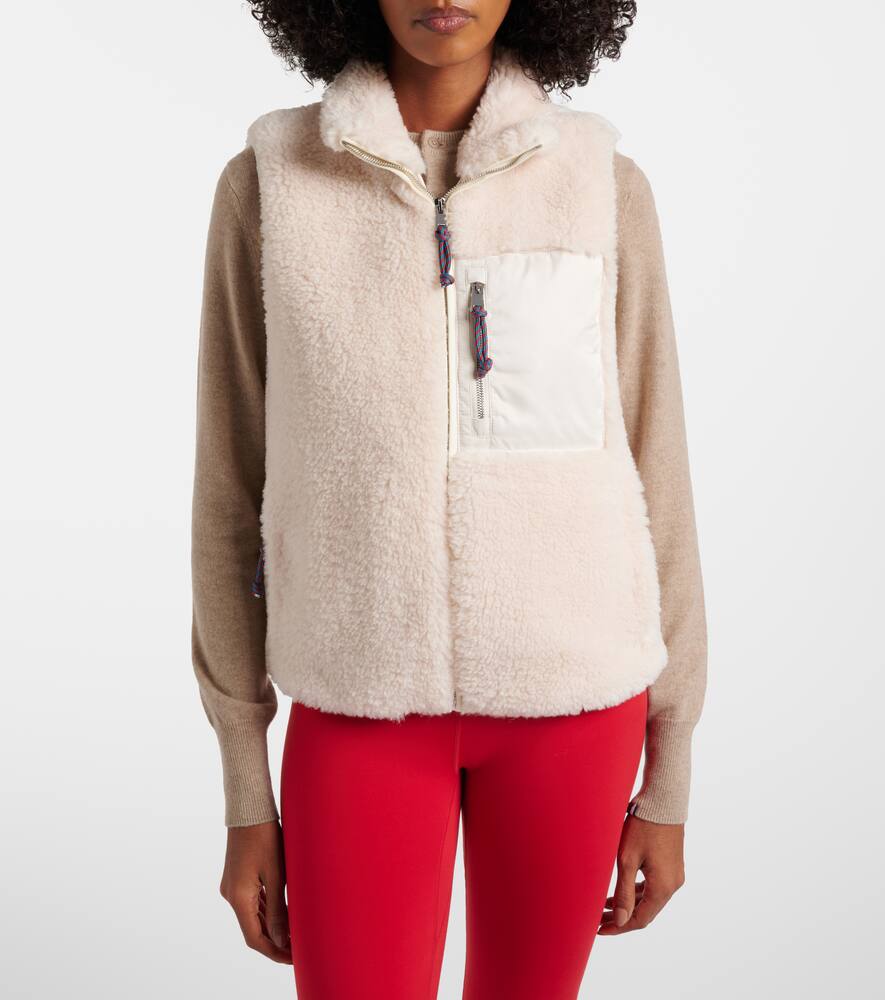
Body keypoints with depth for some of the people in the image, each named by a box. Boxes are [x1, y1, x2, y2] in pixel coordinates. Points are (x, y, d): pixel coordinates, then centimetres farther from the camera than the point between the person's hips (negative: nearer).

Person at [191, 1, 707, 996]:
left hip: (565, 690, 1)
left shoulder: (604, 187, -2)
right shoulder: (266, 185, -3)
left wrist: (667, 786, 5)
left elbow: (653, 480, 2)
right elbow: (232, 487, 0)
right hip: (367, 696, 0)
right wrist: (244, 800, 2)